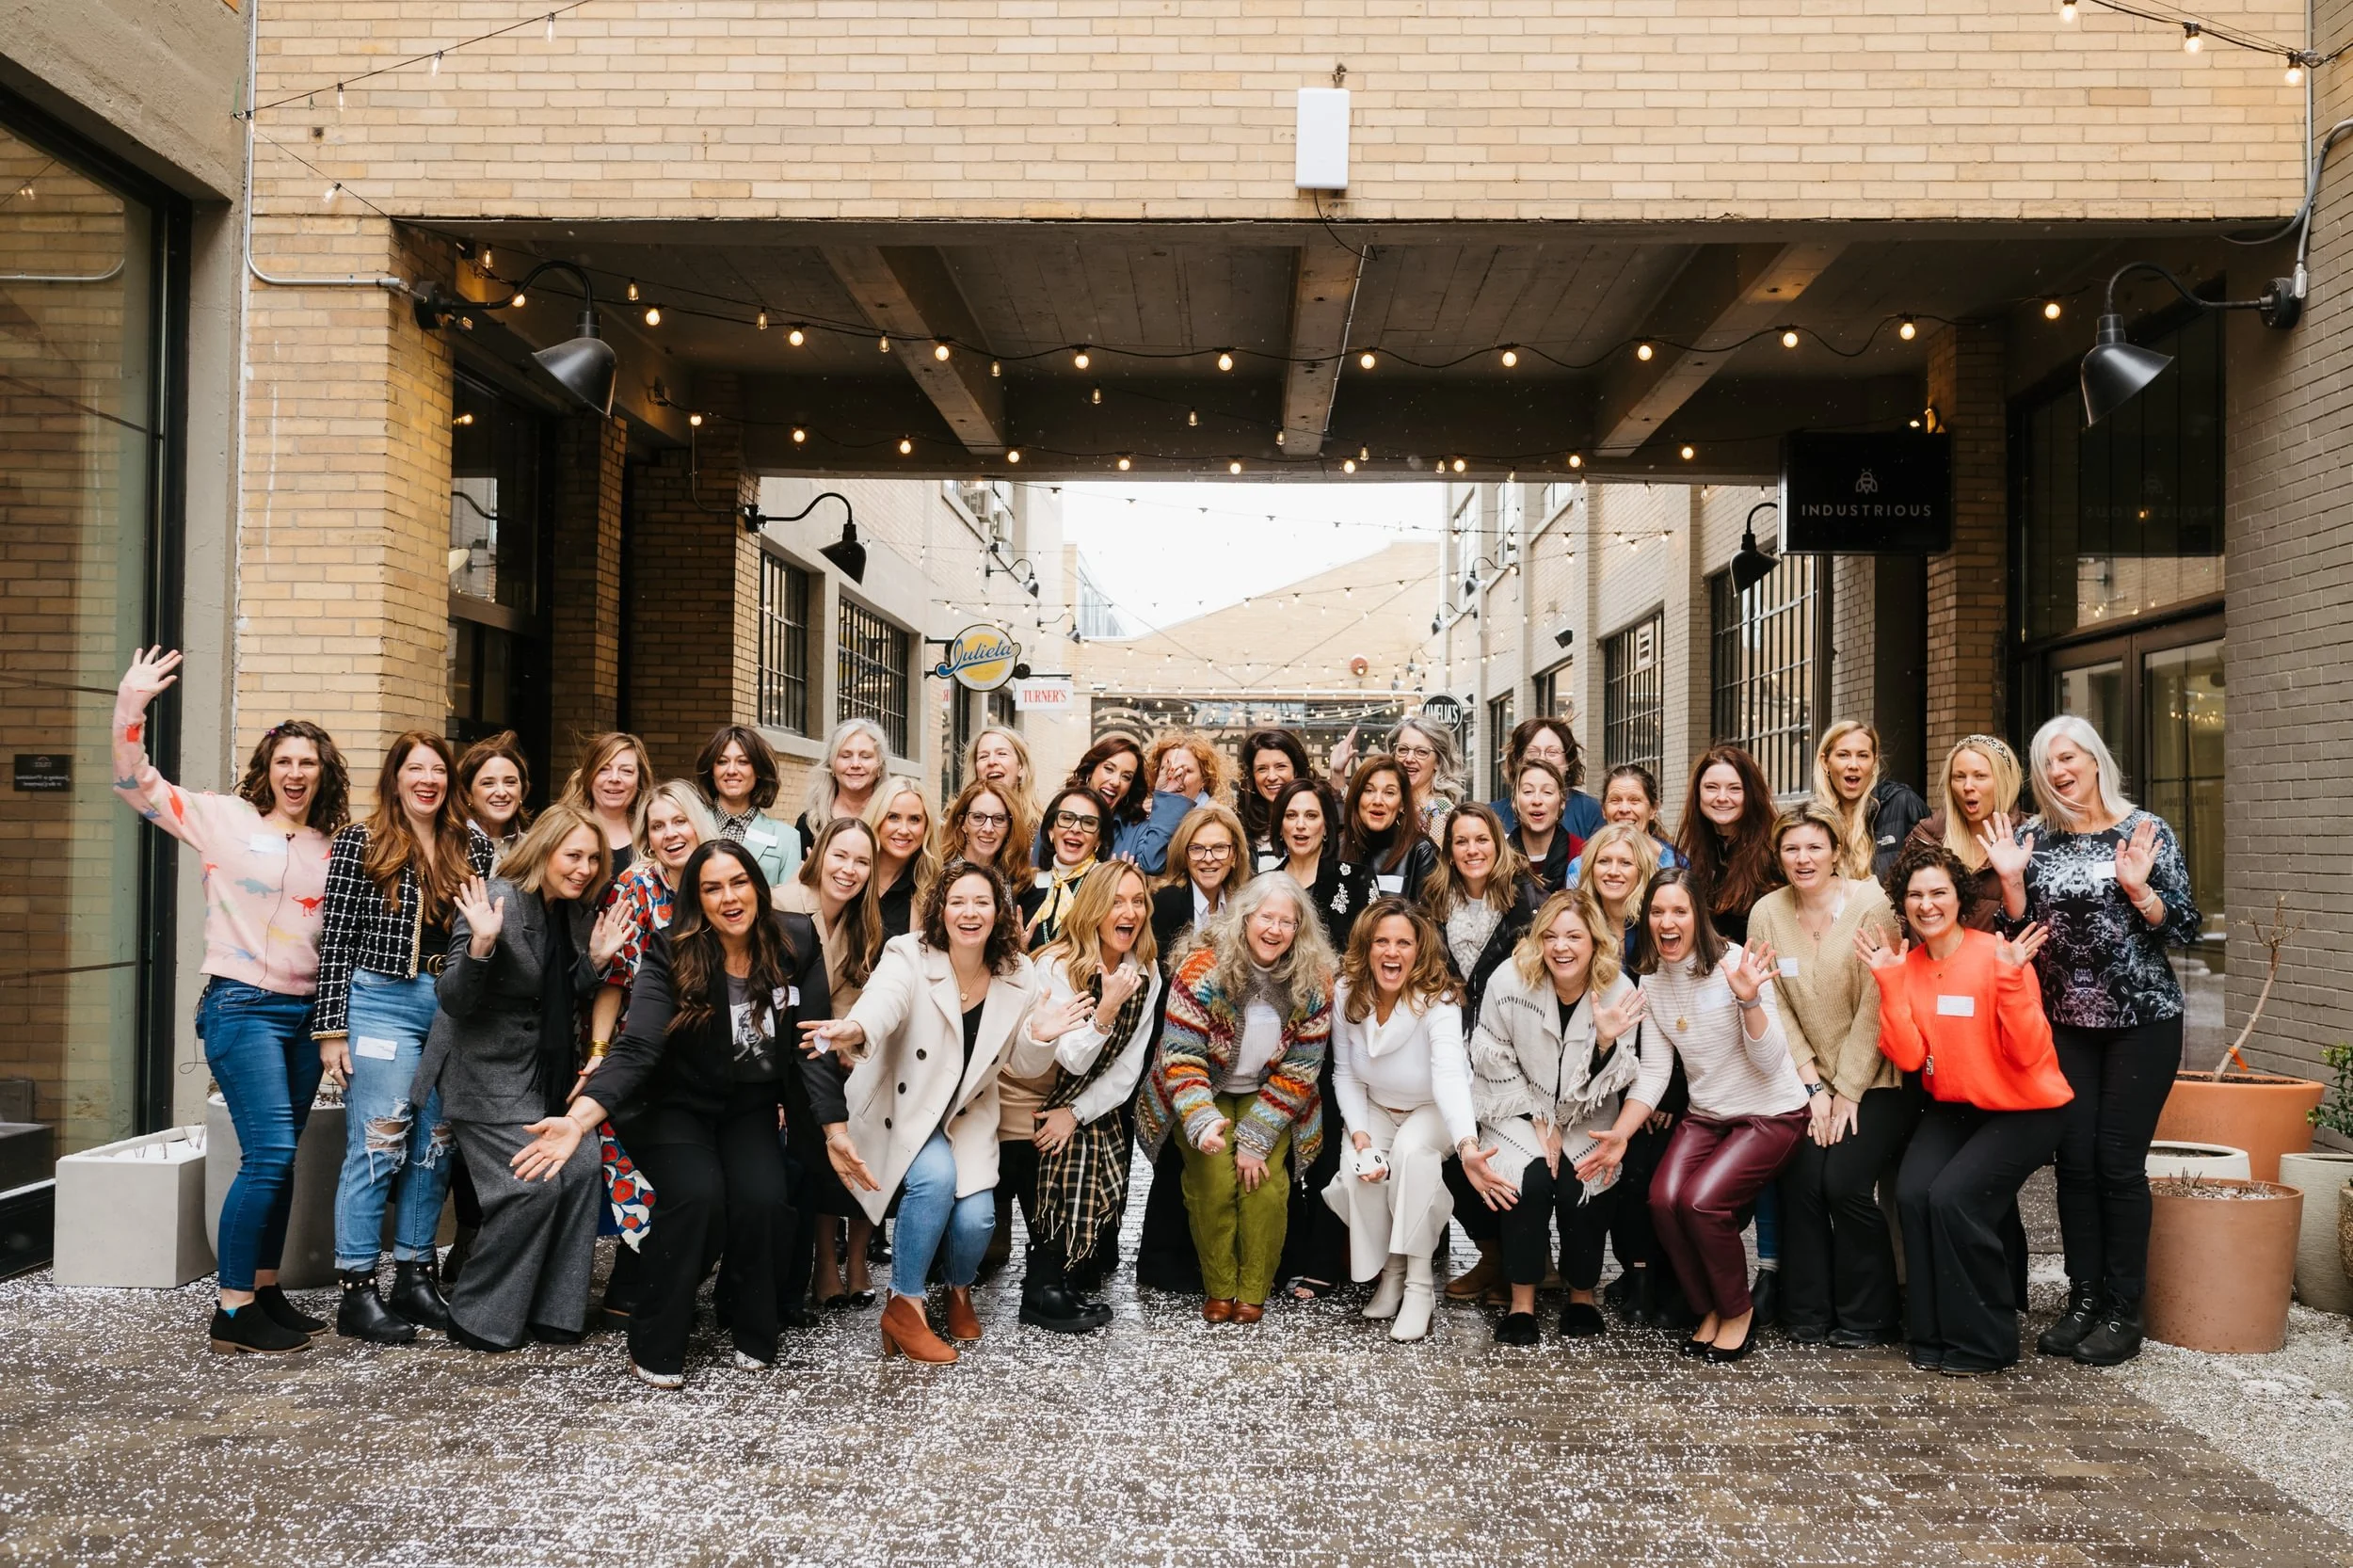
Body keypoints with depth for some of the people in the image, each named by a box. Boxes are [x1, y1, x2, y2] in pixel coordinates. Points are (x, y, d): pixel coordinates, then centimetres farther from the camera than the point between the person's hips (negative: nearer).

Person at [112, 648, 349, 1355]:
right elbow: (135, 783, -8)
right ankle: (233, 1313, -4)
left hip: (305, 1014, 5)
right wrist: (131, 707, -21)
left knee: (277, 1159, 11)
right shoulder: (225, 818, -1)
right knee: (271, 1154, -13)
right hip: (242, 1006, -5)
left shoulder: (329, 846, 11)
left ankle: (265, 1291, 21)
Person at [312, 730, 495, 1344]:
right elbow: (335, 940, -2)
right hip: (381, 1003, -4)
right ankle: (357, 1292, 2)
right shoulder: (360, 843, -1)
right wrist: (332, 1028, -6)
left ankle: (415, 1278, 19)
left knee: (435, 1145, 8)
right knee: (377, 1144, -5)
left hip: (454, 1009, 5)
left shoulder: (474, 847, 9)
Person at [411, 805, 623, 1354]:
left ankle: (553, 1311, 7)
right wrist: (481, 944, -35)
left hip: (548, 1072, 8)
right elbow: (455, 1001, -19)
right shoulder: (495, 901, -17)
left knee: (581, 1168, -5)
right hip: (488, 1075, -8)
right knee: (533, 1184, -15)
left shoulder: (575, 913, 7)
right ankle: (476, 1319, 2)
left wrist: (596, 959, -2)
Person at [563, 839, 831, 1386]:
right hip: (674, 1105, -2)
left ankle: (753, 1331, 2)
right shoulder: (671, 956, -18)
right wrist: (577, 1119, -45)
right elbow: (637, 1049, -28)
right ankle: (656, 1345, -9)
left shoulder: (797, 942, -10)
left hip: (750, 1106, 3)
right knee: (699, 1196, -29)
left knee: (764, 1198, -24)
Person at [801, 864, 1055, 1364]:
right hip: (901, 1107, -3)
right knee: (936, 1177, -31)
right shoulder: (909, 956, -18)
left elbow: (1025, 1066, 2)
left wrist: (1042, 1038, -22)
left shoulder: (1018, 977, -6)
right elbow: (882, 1002, -41)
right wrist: (856, 1031, -64)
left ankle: (960, 1289, 19)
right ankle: (904, 1307, -12)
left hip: (966, 1115, 3)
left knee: (976, 1216, -17)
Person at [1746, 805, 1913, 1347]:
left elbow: (1874, 1005, -13)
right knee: (1800, 1180, -11)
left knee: (1845, 1181, -15)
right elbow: (1775, 1007, -1)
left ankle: (1865, 1318, 3)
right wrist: (1812, 1085, -7)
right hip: (1809, 1077, 3)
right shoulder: (1767, 913, 0)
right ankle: (1807, 1316, 5)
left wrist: (1848, 1092, -12)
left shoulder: (1870, 904, -11)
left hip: (1874, 1078, -3)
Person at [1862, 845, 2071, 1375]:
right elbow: (1910, 1057, -9)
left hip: (2025, 1109, -5)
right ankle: (1933, 1336, 0)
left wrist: (2010, 979, -31)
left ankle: (1982, 1344, -3)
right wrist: (1890, 982, -14)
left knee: (1954, 1197, -22)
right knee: (1912, 1193, -18)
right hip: (1954, 1107, 5)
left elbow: (2028, 1053, -20)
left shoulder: (1996, 955, -15)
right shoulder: (1907, 965, 1)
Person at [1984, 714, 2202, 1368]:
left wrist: (2137, 886, -19)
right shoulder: (2035, 837, 5)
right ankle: (2084, 1297, 14)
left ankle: (2123, 1310, 8)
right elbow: (2019, 931, 5)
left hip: (2140, 1018, -3)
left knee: (2118, 1160, -3)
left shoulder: (2145, 831, -4)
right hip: (2065, 1020, 3)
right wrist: (2010, 878, -10)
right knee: (2075, 1157, 3)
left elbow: (2184, 929, -4)